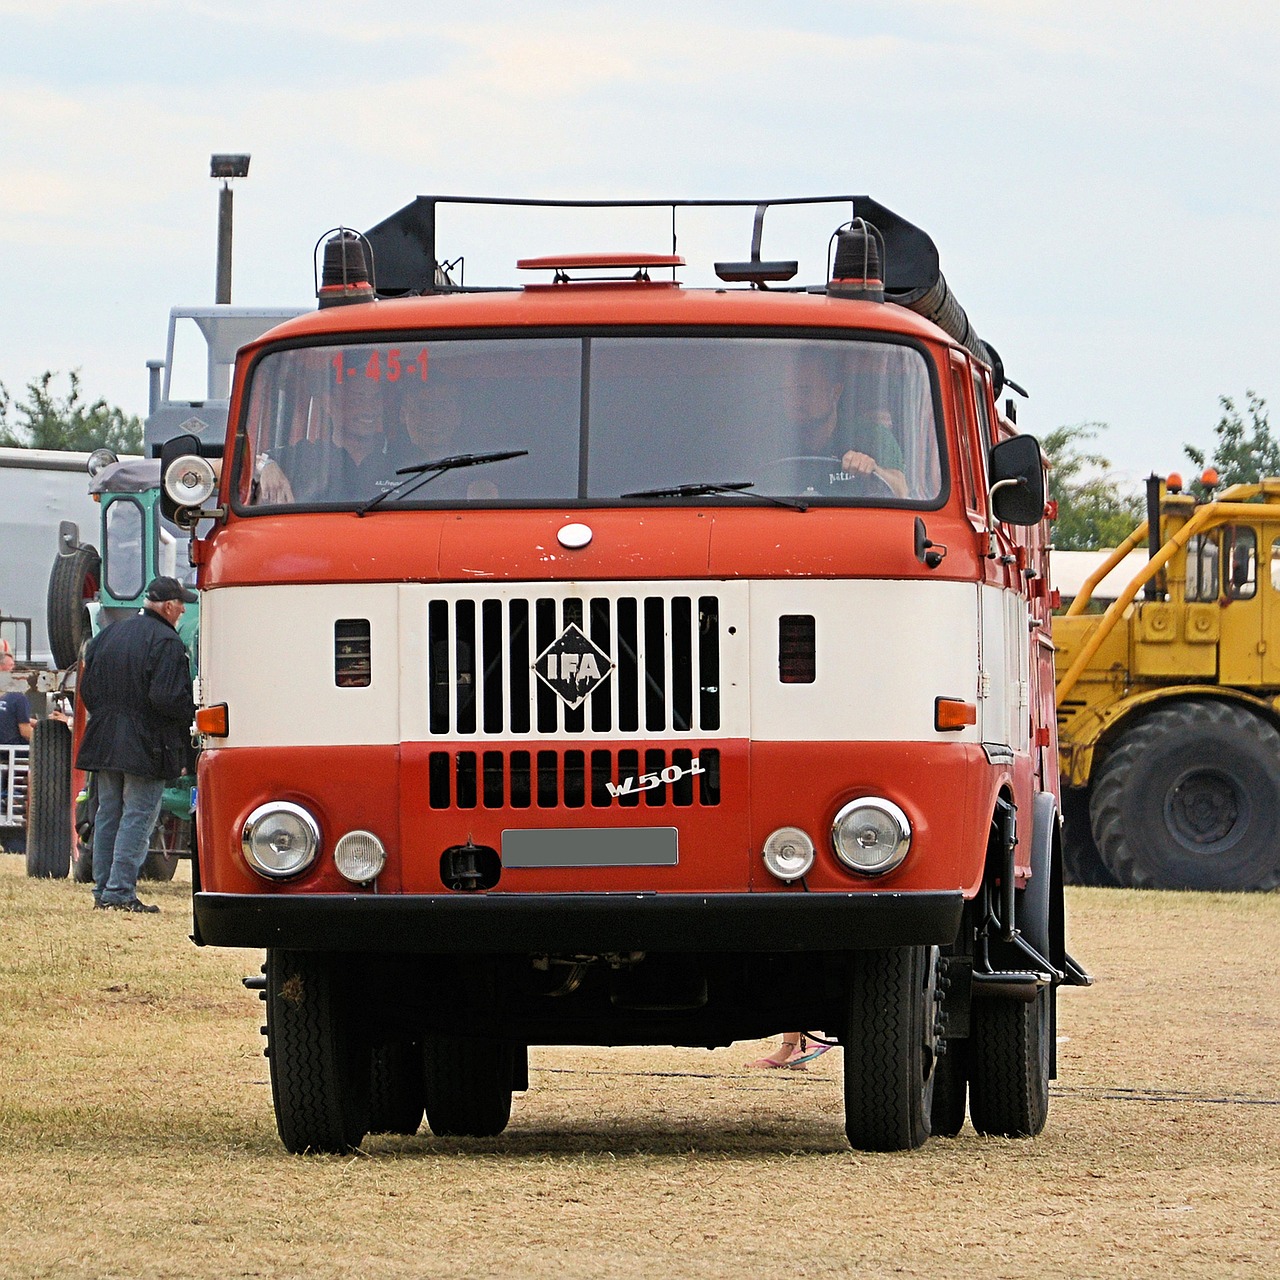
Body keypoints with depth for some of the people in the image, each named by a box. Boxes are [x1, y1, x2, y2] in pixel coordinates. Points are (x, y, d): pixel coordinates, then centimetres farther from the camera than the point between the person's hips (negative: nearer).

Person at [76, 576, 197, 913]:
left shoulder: (107, 635, 10)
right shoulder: (166, 642, -14)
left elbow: (87, 689, 12)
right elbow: (167, 697, -21)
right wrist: (192, 715, -3)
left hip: (104, 742, 7)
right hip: (145, 746, -7)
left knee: (107, 815, 13)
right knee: (137, 817, -4)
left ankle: (102, 890, 14)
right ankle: (120, 892, -8)